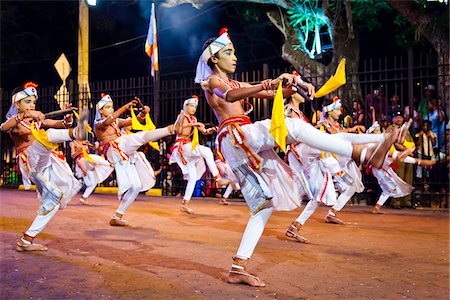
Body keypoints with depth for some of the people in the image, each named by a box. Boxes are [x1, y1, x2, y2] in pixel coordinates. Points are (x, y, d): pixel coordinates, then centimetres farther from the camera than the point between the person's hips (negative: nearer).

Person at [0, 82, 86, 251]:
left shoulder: (37, 120, 22)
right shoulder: (14, 120, 5)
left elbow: (57, 124, 6)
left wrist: (66, 121, -18)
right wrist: (25, 115, -37)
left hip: (44, 163, 7)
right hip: (30, 160, -7)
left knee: (54, 200, 5)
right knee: (48, 136, -32)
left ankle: (26, 240, 7)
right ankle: (76, 133, -66)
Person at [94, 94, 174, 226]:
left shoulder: (116, 122, 26)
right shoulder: (98, 124, 6)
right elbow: (107, 122, -19)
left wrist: (143, 113, -7)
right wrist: (125, 107, -28)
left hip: (125, 155, 7)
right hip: (115, 150, -7)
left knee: (136, 186, 3)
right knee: (143, 136, -24)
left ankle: (117, 216, 5)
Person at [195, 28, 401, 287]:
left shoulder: (236, 83, 29)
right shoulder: (212, 81, 7)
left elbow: (276, 95, 17)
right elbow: (230, 96, -19)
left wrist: (290, 88, -6)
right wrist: (266, 85, -36)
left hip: (247, 146, 8)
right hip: (235, 136, -8)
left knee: (264, 203, 2)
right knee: (292, 126, -26)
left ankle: (239, 268, 2)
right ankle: (366, 153, -35)